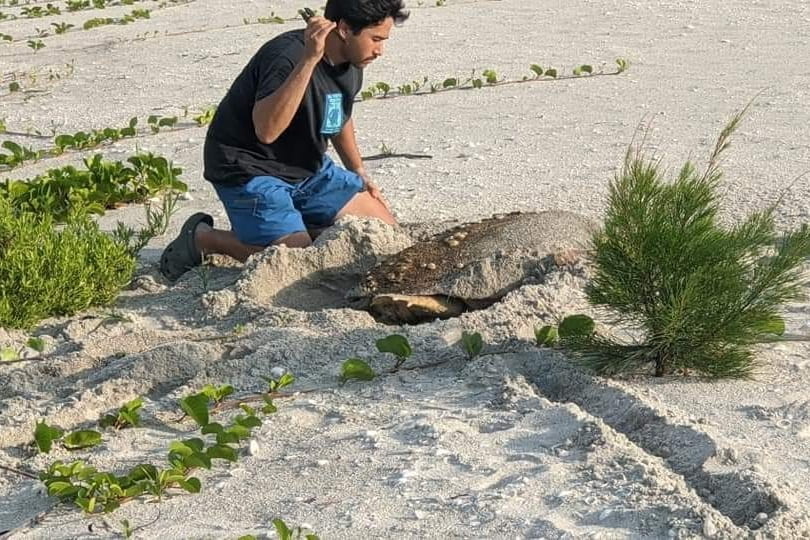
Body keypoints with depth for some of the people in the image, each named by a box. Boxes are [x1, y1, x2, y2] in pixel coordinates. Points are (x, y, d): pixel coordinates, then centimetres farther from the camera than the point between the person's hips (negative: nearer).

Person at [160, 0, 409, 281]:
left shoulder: (350, 64, 1)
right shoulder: (288, 56, -26)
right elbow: (266, 130, -42)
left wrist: (360, 173, 22)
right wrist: (309, 60, -45)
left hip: (308, 168, 9)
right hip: (249, 170, -9)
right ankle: (202, 237, -1)